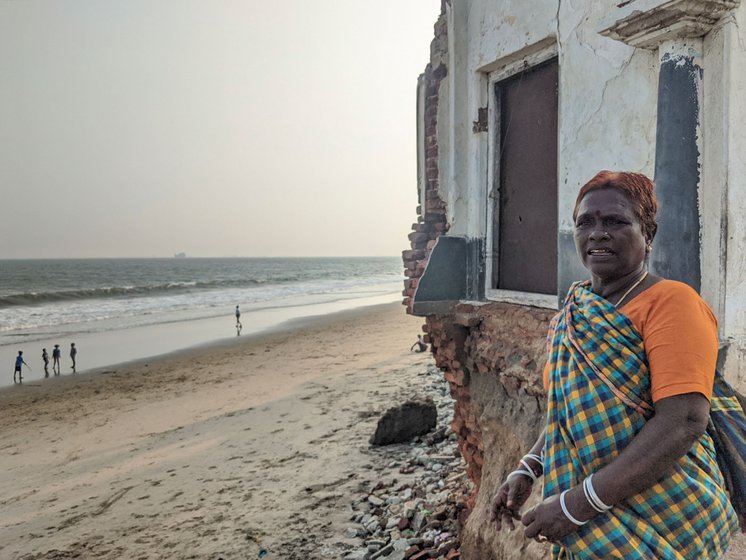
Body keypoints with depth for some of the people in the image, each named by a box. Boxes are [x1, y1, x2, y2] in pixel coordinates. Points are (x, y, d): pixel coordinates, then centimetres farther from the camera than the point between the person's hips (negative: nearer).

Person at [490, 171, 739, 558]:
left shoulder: (670, 303, -16)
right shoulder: (572, 316, 3)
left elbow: (684, 424, -25)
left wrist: (578, 503, -25)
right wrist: (528, 470, 1)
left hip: (662, 527, -5)